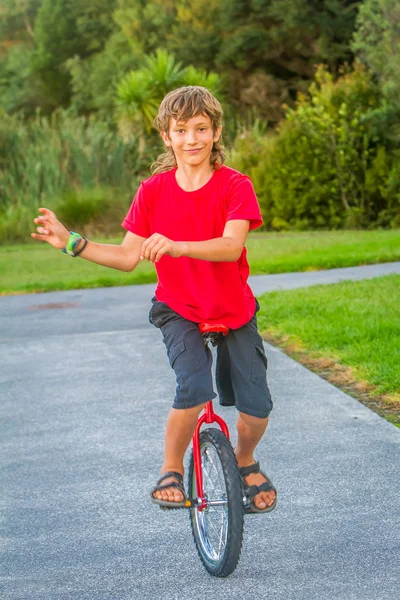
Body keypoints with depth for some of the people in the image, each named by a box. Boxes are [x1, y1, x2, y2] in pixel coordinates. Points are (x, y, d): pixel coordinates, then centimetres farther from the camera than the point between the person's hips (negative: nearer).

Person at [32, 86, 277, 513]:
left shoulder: (235, 186, -12)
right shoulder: (153, 191, -4)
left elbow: (231, 246, -28)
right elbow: (128, 257, 1)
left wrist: (177, 246, -43)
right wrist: (72, 243, -8)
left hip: (234, 312, 0)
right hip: (179, 310, 0)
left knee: (256, 406, -6)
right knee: (194, 387, -26)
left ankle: (245, 461, 28)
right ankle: (171, 469, -2)